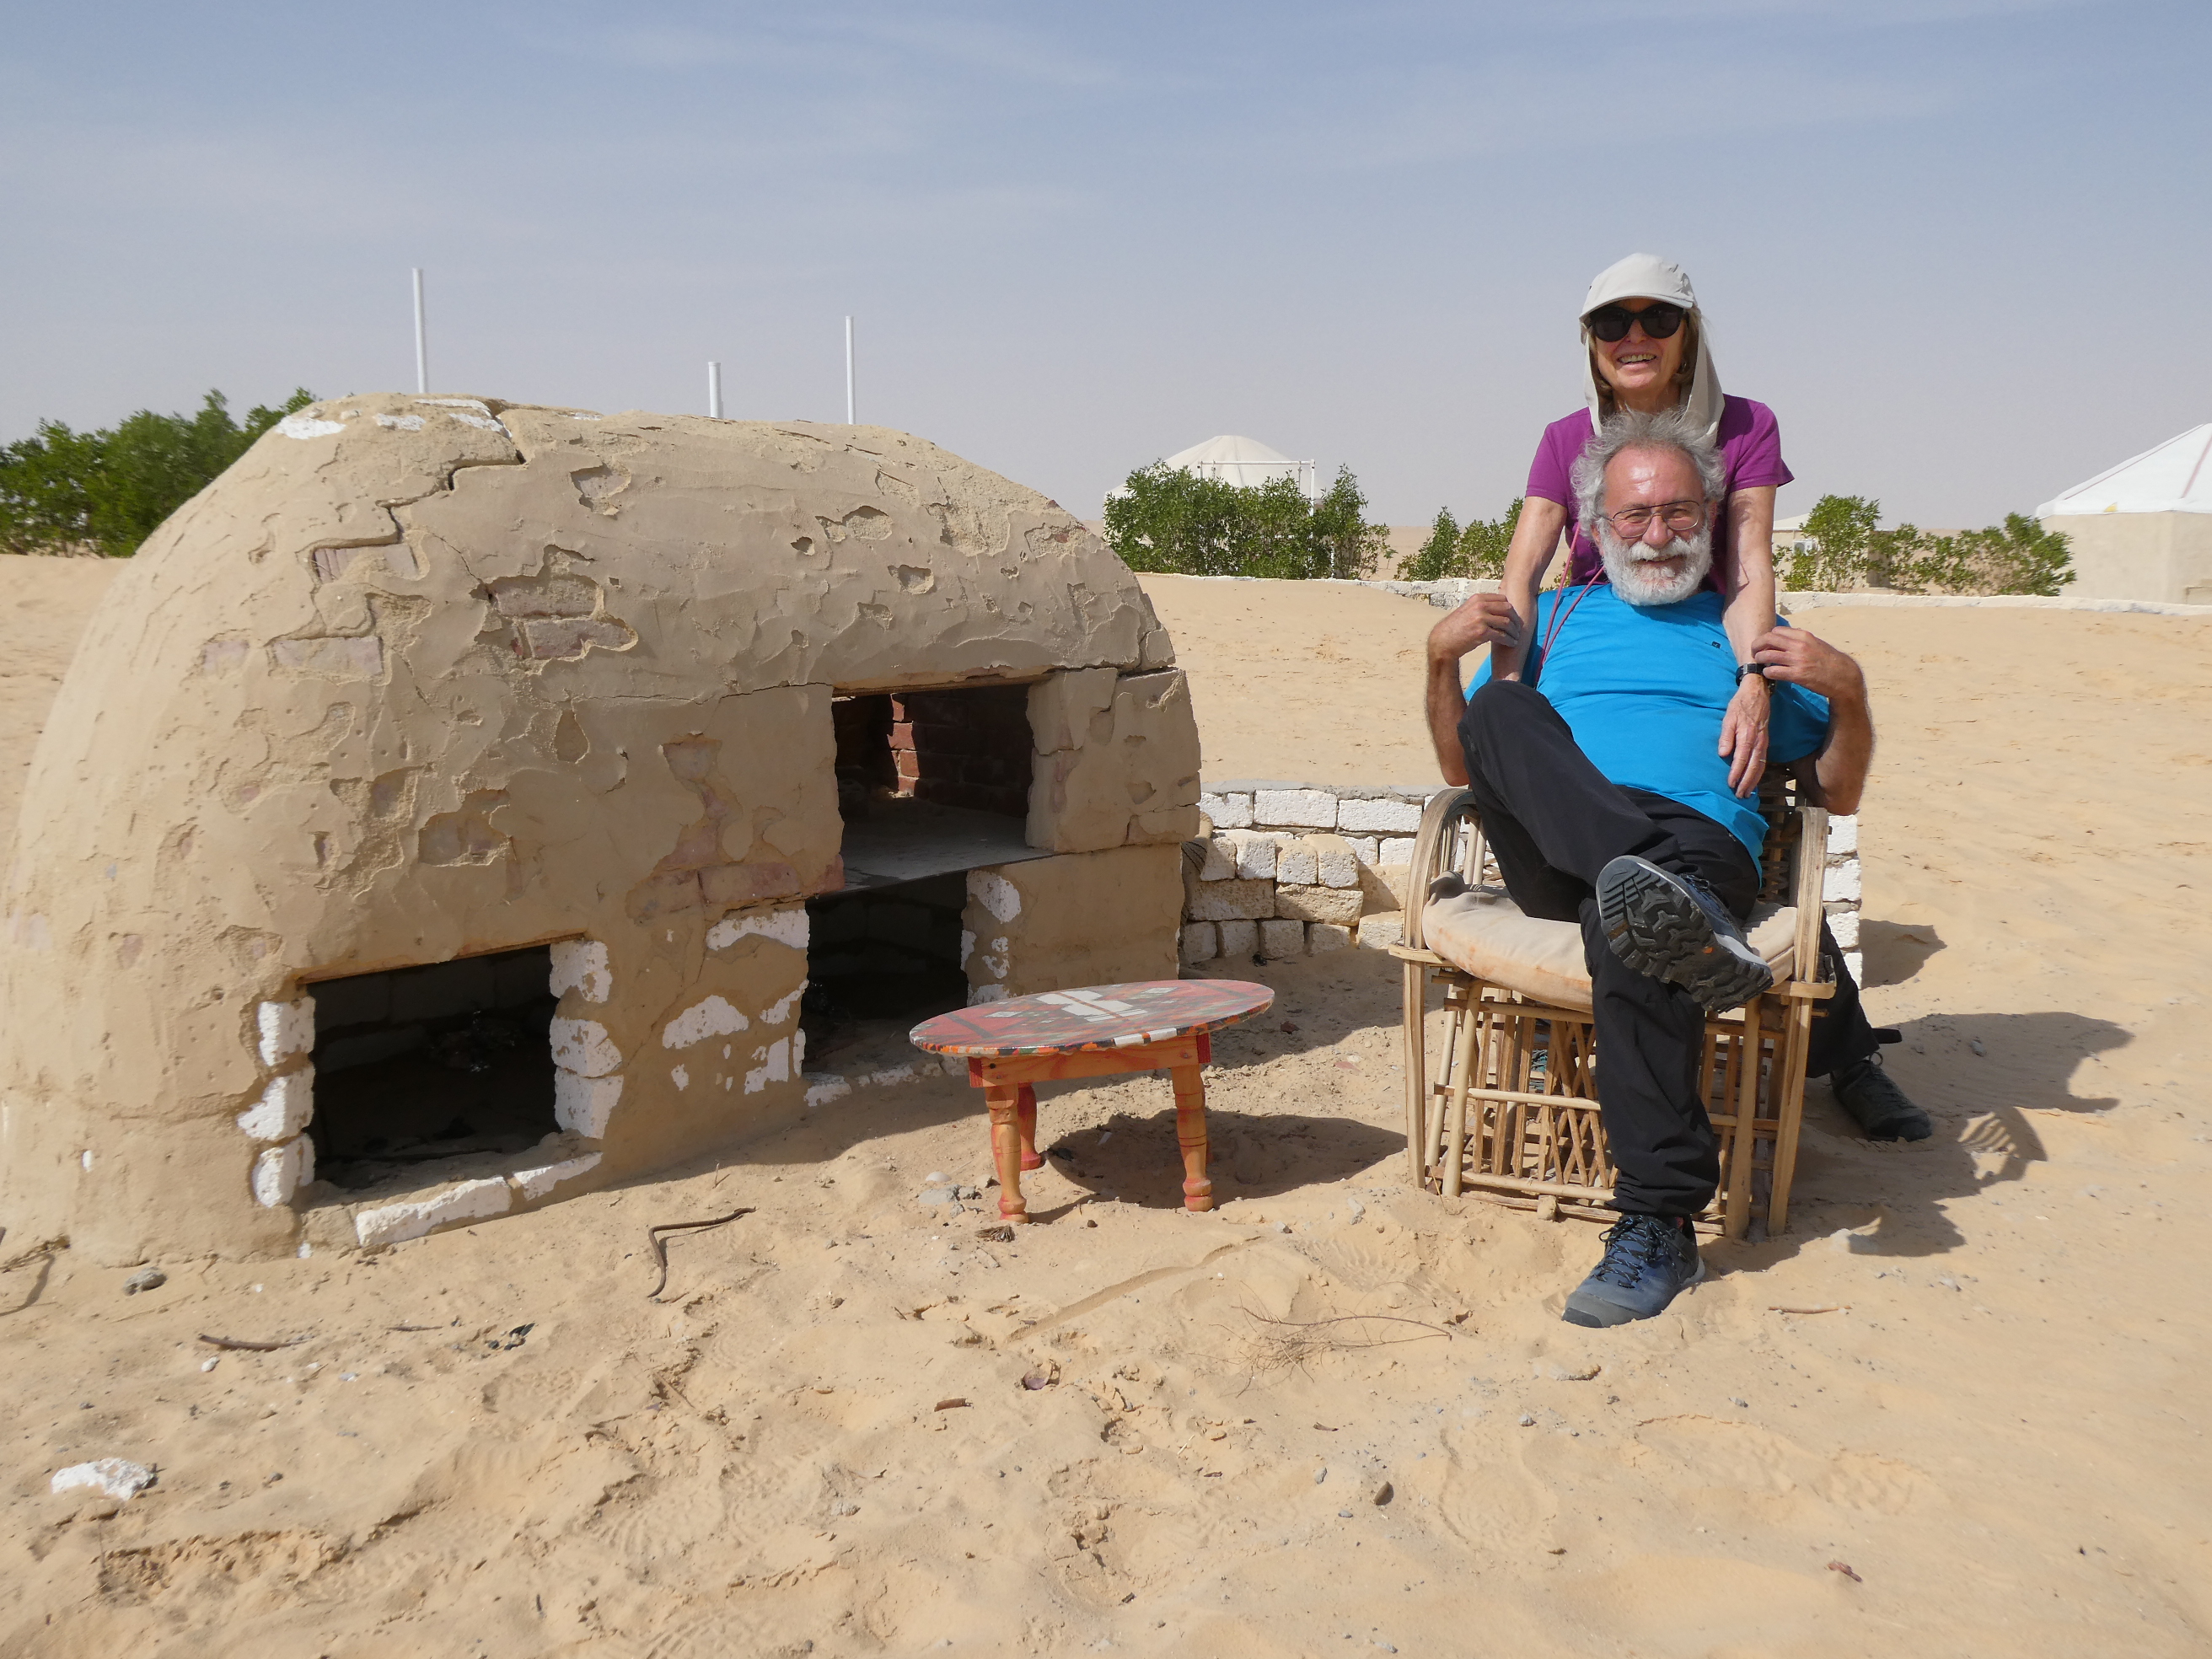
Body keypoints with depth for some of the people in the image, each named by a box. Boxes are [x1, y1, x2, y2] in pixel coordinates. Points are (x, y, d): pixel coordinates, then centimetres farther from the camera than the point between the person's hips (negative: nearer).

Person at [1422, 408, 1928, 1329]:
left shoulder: (1755, 634, 25)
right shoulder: (1555, 618, 28)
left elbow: (1838, 795, 20)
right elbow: (1464, 767, 24)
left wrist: (1849, 693, 0)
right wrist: (1441, 658, 6)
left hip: (1705, 842, -2)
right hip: (1556, 863, 2)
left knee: (1624, 920, -39)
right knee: (1503, 705, -28)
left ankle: (1659, 1227, -35)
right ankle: (1684, 913, -47)